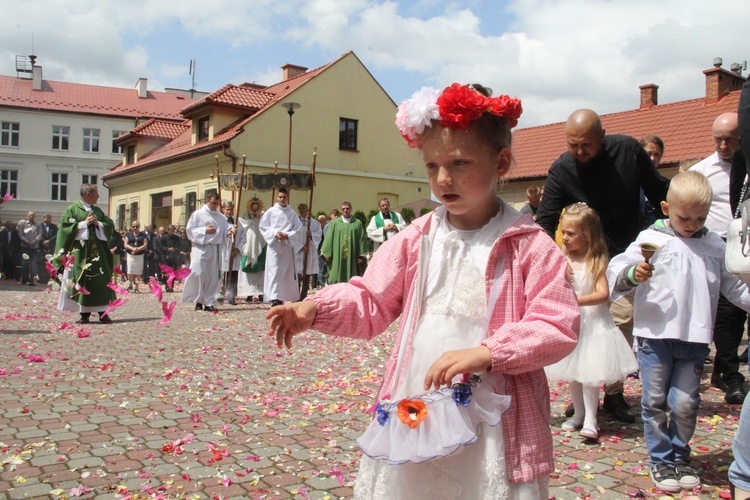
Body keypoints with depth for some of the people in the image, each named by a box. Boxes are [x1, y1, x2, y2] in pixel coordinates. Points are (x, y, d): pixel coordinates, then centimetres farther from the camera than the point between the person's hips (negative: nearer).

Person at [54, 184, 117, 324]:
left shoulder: (98, 211, 17)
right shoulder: (72, 209, 3)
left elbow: (110, 225, 13)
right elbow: (65, 226, -7)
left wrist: (98, 223, -4)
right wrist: (84, 223, -11)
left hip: (98, 251, 4)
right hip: (80, 251, -4)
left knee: (101, 281, -3)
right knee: (83, 282, -3)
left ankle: (103, 313, -1)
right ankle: (84, 314, 2)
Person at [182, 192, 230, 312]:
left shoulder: (222, 217, 14)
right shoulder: (197, 214, 2)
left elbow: (225, 232, 14)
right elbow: (190, 230, -2)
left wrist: (228, 232, -10)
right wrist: (205, 230, -13)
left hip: (215, 249, 4)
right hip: (201, 248, -4)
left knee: (213, 277, 2)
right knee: (199, 274, -13)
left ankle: (209, 303, 8)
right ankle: (198, 301, 0)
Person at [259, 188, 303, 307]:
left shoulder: (292, 213, 7)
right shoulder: (270, 212, 3)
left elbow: (298, 229, 4)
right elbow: (262, 226, 2)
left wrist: (287, 235, -11)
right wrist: (275, 233, -11)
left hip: (288, 245, 2)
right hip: (273, 245, -2)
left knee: (286, 271, 6)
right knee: (274, 270, -11)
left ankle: (281, 297, 17)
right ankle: (274, 298, -17)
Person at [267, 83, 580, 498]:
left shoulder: (530, 246, -8)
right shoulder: (415, 240, 3)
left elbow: (558, 327, -12)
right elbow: (371, 303, 7)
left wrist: (486, 353, -23)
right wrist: (316, 308, -10)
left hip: (493, 423, -3)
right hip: (413, 412, 4)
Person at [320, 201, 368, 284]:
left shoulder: (357, 223, 8)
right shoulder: (335, 223, 9)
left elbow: (362, 239, 4)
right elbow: (329, 239, 6)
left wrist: (361, 256, -3)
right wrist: (327, 254, -2)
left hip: (352, 258, 0)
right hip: (337, 258, 0)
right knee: (337, 280, -2)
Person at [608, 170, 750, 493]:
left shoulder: (715, 246, 11)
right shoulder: (652, 239, -2)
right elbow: (615, 270, -9)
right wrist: (632, 274, -28)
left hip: (694, 339, 3)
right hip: (655, 336, -2)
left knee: (685, 404, 6)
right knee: (655, 402, 6)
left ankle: (680, 458, 25)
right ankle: (660, 460, 20)